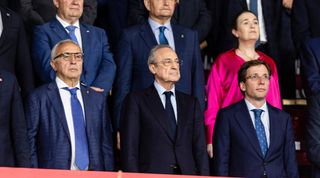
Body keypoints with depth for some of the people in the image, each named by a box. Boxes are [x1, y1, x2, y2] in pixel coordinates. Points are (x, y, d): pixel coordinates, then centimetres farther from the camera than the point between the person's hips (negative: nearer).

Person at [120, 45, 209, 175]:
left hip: (187, 174, 4)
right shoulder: (136, 101, 5)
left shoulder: (191, 103, 17)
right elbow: (129, 149, 0)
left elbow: (200, 149, 12)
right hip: (151, 174, -3)